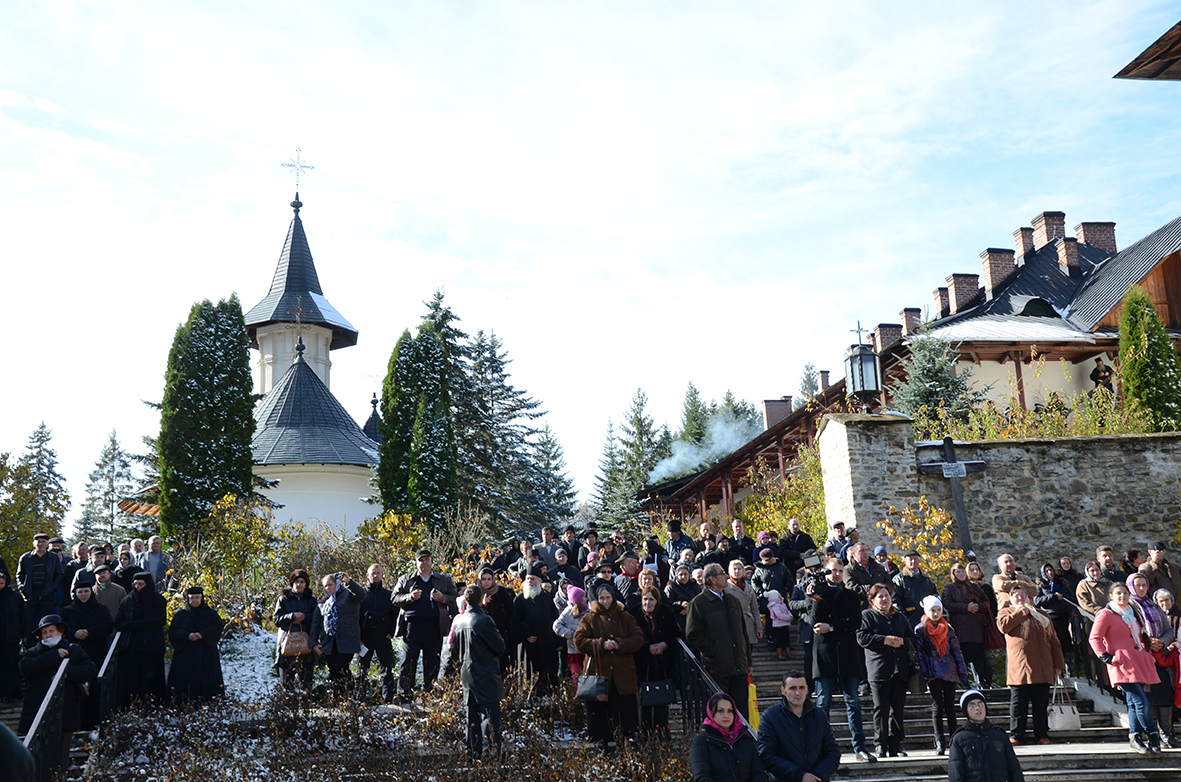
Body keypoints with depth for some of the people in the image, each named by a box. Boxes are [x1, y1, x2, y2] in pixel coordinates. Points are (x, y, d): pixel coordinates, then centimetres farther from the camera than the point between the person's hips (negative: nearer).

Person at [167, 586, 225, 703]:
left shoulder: (210, 613, 10)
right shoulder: (180, 615, 12)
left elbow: (218, 627, -1)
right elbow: (173, 631, 4)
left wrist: (203, 634, -15)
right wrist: (187, 635, -13)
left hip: (205, 655, 0)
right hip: (185, 654, 0)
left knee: (205, 679, -6)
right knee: (186, 680, -6)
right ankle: (184, 705, -4)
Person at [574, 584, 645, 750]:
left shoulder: (625, 618, 13)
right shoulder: (589, 619, 8)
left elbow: (638, 638, 4)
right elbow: (579, 641, -3)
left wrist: (619, 644, -12)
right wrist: (601, 644, -14)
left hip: (623, 674, 1)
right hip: (598, 673, -1)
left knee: (626, 711, 1)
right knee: (598, 711, 0)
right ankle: (600, 742, 9)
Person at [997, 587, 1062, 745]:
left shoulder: (1040, 614, 18)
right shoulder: (1006, 612, 10)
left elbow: (1053, 641, 17)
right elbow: (1003, 625, -15)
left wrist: (1057, 664, 10)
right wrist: (1021, 611, -5)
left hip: (1042, 669, 3)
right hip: (1019, 668, -3)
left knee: (1041, 704, 6)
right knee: (1018, 704, -2)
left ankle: (1042, 734, 14)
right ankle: (1016, 735, 4)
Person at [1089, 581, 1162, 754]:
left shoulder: (1133, 614, 20)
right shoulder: (1105, 614, -4)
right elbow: (1094, 638, -7)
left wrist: (1148, 653, 19)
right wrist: (1107, 658, -14)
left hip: (1139, 662, 7)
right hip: (1123, 665, -7)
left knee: (1134, 702, 8)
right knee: (1142, 702, -13)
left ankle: (1135, 738, 13)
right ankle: (1153, 737, -4)